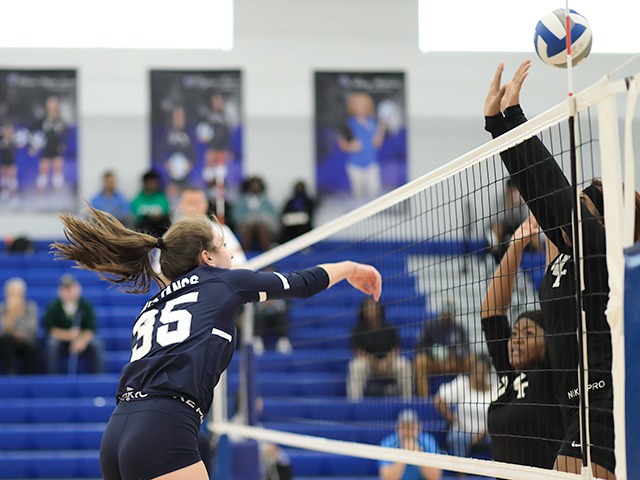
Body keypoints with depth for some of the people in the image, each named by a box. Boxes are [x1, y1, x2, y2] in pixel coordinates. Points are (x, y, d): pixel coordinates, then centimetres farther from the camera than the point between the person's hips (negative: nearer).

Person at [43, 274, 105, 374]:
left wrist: (83, 340, -34)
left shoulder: (86, 305, -9)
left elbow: (91, 329, -12)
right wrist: (68, 335, -29)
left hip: (83, 337, 0)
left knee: (96, 345, -29)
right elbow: (50, 329, -13)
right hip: (61, 338, 0)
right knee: (52, 343, -33)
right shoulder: (53, 307, -11)